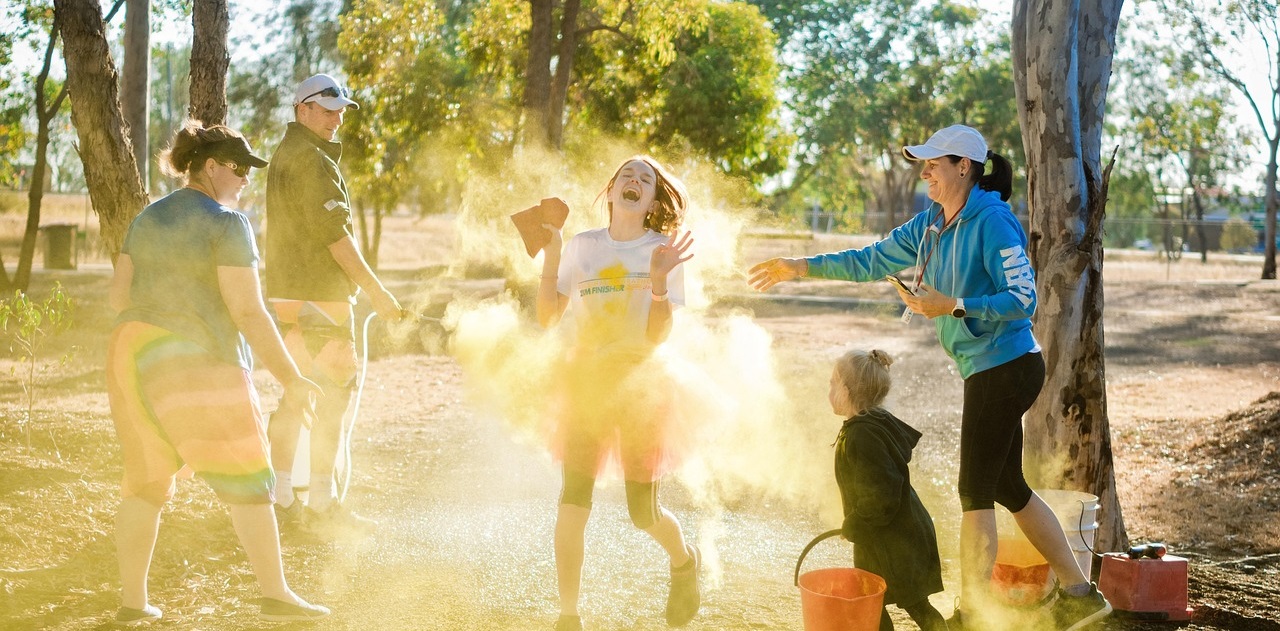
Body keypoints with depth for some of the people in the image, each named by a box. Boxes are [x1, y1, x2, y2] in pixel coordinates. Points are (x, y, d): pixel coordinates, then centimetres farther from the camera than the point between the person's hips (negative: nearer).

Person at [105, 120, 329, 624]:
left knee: (146, 482, 14)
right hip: (197, 365, -7)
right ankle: (276, 596, 2)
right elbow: (248, 311, -16)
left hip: (135, 355, 7)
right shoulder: (227, 224, -11)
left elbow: (120, 296, 11)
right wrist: (290, 378, -11)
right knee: (247, 482, 1)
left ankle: (132, 601, 14)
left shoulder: (148, 218, 12)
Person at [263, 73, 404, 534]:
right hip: (318, 295, -10)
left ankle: (279, 498, 17)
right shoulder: (312, 159, -13)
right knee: (334, 396, -5)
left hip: (287, 293, 10)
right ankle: (321, 505, -2)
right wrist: (376, 290, -16)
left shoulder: (284, 155, 19)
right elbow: (334, 233, -19)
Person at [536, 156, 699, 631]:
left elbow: (658, 335, -11)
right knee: (573, 502, -6)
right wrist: (551, 257, -5)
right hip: (585, 380, 2)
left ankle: (684, 561, 35)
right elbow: (547, 316, 2)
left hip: (639, 382, -2)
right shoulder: (583, 246, 4)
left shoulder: (663, 252, -3)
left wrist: (659, 279, -23)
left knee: (643, 511, 2)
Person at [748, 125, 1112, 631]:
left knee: (975, 493, -1)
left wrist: (954, 306, -27)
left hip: (1005, 367, -9)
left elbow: (1023, 298, -21)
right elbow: (874, 261, 15)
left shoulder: (992, 222, -17)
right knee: (1008, 489, 14)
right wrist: (803, 267, 11)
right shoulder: (932, 223, 9)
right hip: (987, 371, 9)